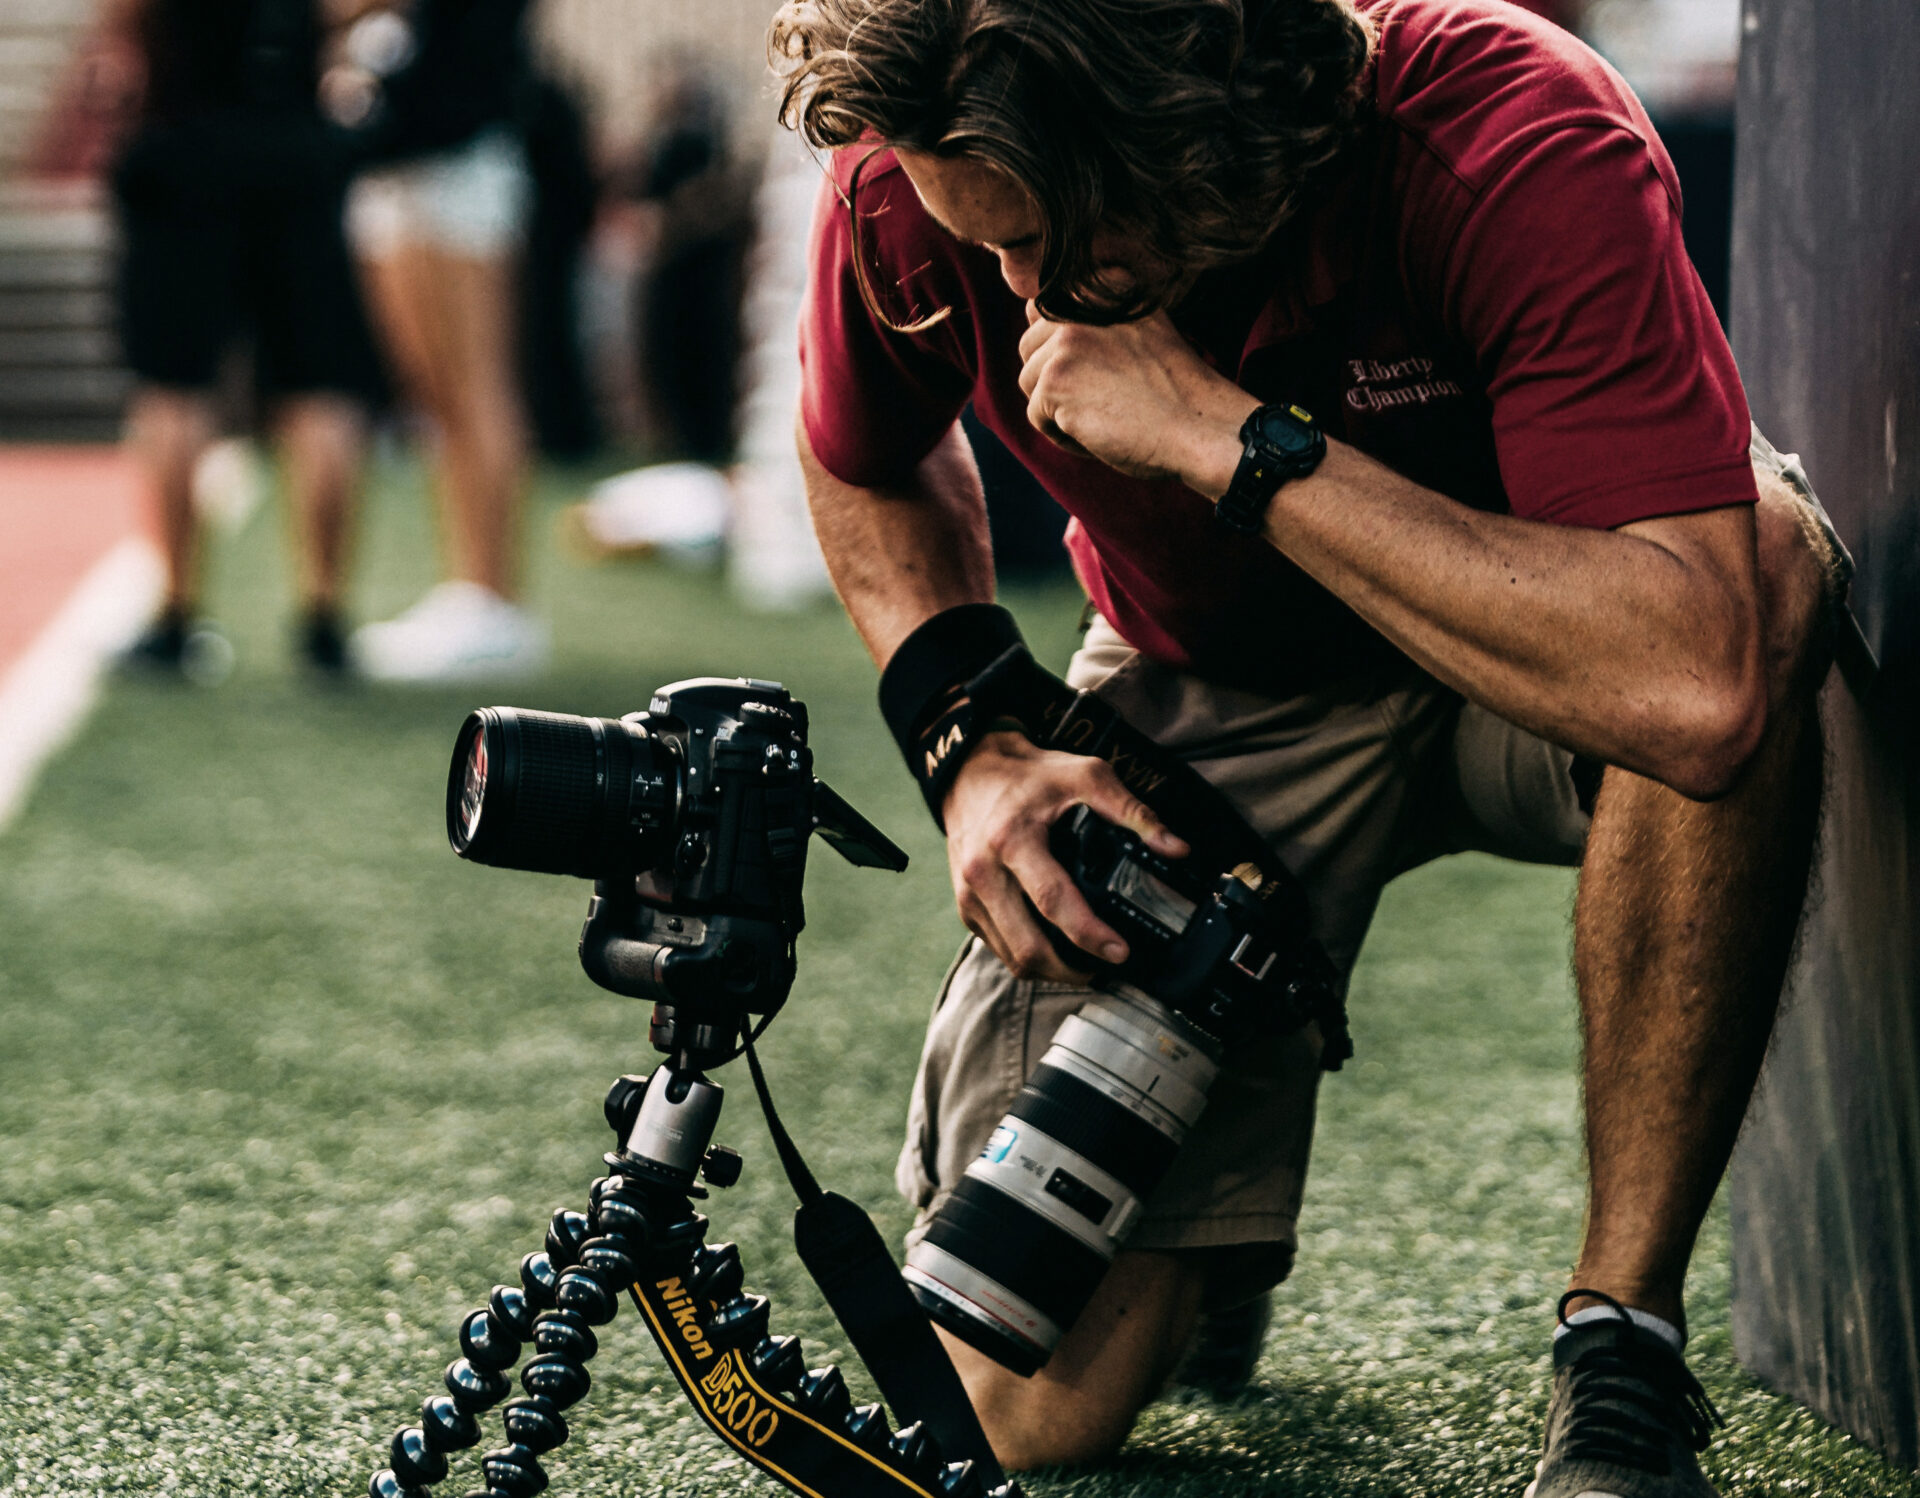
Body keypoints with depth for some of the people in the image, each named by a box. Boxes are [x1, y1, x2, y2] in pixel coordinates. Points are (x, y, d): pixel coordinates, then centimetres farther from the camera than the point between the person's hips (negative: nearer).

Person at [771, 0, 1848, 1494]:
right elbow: (866, 467, 3)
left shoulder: (1523, 148, -35)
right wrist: (972, 742, -15)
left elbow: (1692, 686, -48)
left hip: (1522, 661, -2)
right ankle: (1208, 1221, 25)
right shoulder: (914, 177, -23)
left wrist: (1232, 436, -44)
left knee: (1767, 559, -40)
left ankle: (1622, 1346, -25)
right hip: (1206, 698, 2)